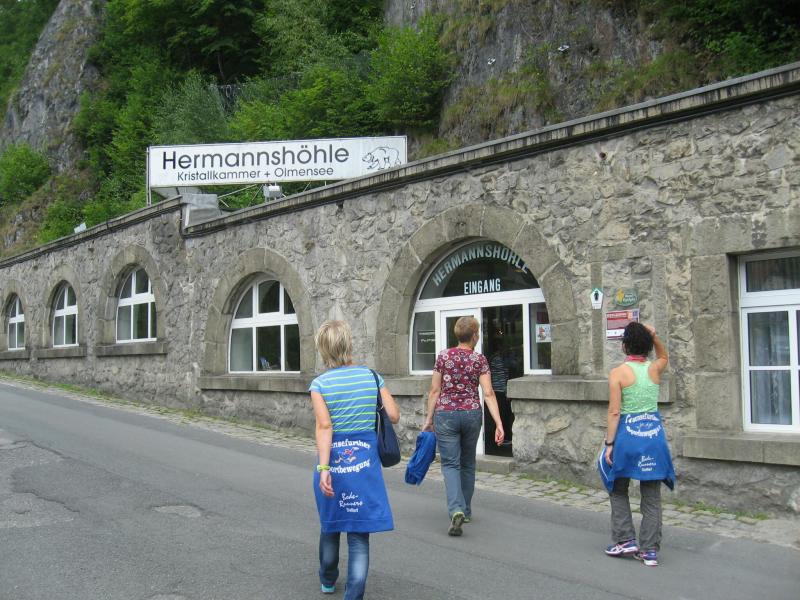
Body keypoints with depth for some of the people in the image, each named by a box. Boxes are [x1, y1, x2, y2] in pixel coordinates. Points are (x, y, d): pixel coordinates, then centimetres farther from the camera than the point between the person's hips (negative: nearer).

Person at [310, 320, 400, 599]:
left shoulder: (320, 384, -8)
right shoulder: (372, 376, -2)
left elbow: (324, 427, -17)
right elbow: (394, 416, -2)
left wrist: (324, 468, -21)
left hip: (333, 460, 0)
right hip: (365, 460, 0)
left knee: (330, 524, 22)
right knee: (359, 533, 5)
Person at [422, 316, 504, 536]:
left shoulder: (443, 356, -1)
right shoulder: (479, 359, -3)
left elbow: (434, 391, 0)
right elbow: (488, 394, -10)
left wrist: (429, 419, 8)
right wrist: (499, 423, -10)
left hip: (445, 414, -1)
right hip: (472, 413, 1)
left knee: (450, 464, 0)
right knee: (468, 463, 18)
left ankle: (456, 510, -21)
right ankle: (466, 510, 27)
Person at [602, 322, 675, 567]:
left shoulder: (618, 373, -9)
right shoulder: (655, 369, 0)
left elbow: (614, 412, -12)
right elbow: (664, 357, 26)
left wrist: (609, 443, -7)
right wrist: (654, 336, 10)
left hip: (628, 434, -3)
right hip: (653, 433, 3)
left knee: (619, 490, 17)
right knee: (652, 496, 9)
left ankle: (625, 540, 13)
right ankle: (650, 550, 12)